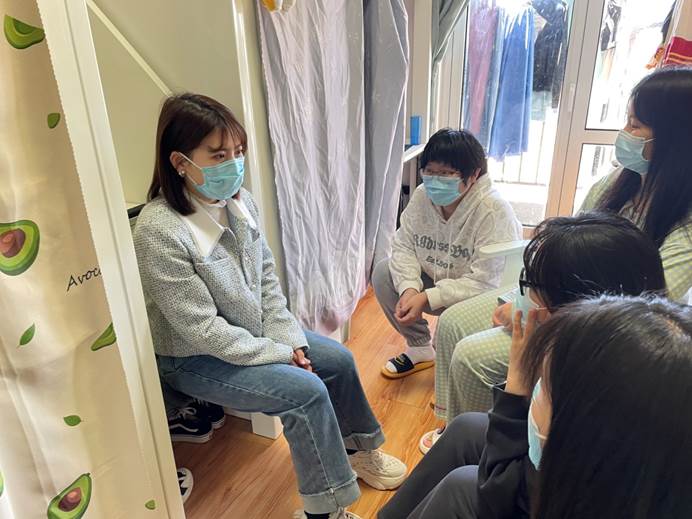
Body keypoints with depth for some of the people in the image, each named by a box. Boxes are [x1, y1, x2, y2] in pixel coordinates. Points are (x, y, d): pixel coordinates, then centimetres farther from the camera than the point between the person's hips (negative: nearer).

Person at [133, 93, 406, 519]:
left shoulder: (239, 200, -8)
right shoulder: (160, 231, -29)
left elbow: (267, 279, 1)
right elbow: (202, 329, -26)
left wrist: (290, 340, -8)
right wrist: (278, 353, -19)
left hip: (253, 332, 7)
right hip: (195, 357, -7)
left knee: (339, 360, 5)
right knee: (306, 391, -20)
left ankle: (357, 450, 31)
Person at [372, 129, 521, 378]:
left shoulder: (494, 211, -27)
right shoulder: (422, 196, -11)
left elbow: (484, 281, -29)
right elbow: (403, 247, -5)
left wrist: (426, 298, -32)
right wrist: (409, 288, -24)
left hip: (481, 296, -6)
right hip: (435, 280, 6)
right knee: (383, 272, -11)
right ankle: (420, 349, 8)